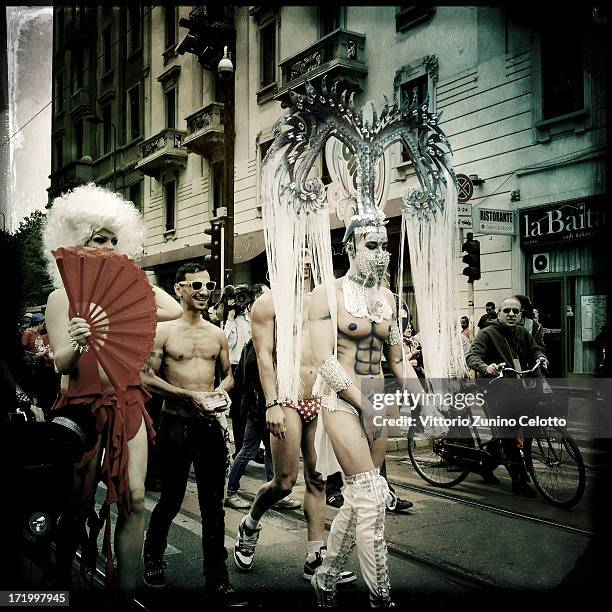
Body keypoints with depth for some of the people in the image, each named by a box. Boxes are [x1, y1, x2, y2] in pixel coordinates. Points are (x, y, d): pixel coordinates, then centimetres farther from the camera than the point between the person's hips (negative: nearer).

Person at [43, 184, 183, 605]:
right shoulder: (62, 297, 1)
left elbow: (175, 310, 1)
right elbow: (61, 364, -7)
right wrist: (75, 344, -30)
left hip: (128, 402, 3)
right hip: (84, 405, -3)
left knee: (134, 498, -2)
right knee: (78, 505, 2)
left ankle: (128, 591, 6)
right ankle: (62, 584, 20)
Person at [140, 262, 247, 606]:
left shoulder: (217, 334, 10)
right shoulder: (163, 330, -2)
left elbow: (229, 375, 18)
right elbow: (147, 378, -7)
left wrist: (220, 391, -5)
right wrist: (190, 396, -16)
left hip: (212, 424, 3)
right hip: (176, 424, -3)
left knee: (214, 504, 5)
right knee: (171, 499, 11)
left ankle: (217, 580, 14)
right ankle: (153, 556, 38)